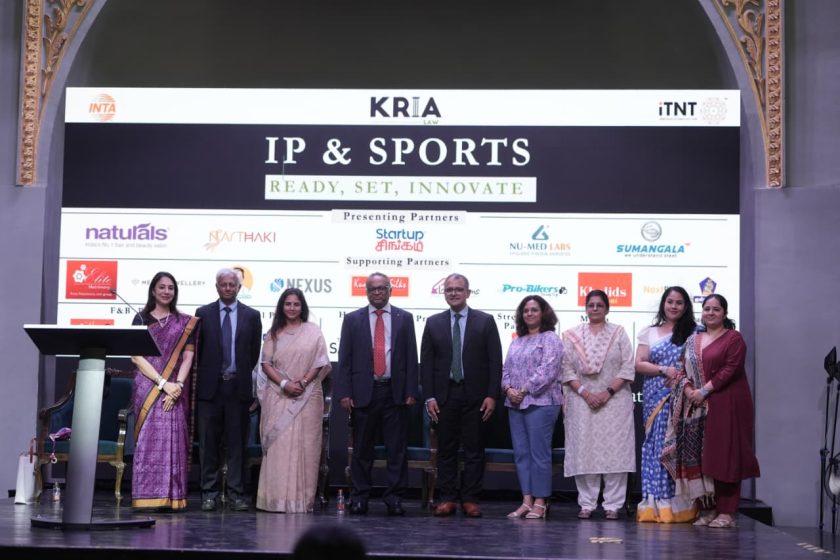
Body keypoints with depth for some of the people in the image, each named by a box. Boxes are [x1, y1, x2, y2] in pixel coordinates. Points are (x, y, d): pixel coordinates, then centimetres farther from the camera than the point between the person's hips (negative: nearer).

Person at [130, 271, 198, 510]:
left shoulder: (185, 322, 12)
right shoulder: (142, 318, 7)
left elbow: (188, 357, 5)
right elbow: (136, 356, -1)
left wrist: (178, 385, -11)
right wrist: (163, 383, -10)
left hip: (175, 390, 1)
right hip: (147, 386, -1)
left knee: (174, 438, -4)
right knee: (149, 438, -7)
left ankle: (172, 497, -2)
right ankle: (149, 496, -7)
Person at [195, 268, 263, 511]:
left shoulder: (251, 316, 7)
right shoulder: (203, 313, 6)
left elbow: (255, 352, 11)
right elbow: (196, 349, 8)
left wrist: (241, 375, 10)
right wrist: (205, 376, 7)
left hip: (238, 386, 0)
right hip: (210, 386, 0)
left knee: (237, 441, 1)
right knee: (209, 441, 2)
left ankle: (236, 493, 5)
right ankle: (210, 493, 7)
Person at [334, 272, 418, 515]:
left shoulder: (404, 319, 8)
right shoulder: (353, 320, 7)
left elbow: (411, 357, 5)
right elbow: (344, 359, 4)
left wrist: (411, 392, -2)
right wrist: (344, 393, -5)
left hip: (395, 392, 0)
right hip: (363, 392, 0)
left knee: (397, 448, 1)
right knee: (362, 448, 5)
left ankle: (394, 497, 7)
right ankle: (359, 497, 12)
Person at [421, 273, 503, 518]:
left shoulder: (485, 321, 3)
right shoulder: (434, 323, 8)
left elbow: (495, 361, 0)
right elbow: (426, 362, 6)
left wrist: (492, 395, -7)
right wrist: (429, 397, -2)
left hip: (474, 396, -1)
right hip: (444, 395, 2)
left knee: (474, 450, 1)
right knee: (446, 450, 4)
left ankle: (471, 499, 7)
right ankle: (448, 499, 10)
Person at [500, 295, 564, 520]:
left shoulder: (550, 339, -2)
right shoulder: (517, 341, 19)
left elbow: (547, 372, -13)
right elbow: (506, 369, 16)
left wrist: (524, 391, -14)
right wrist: (508, 389, -3)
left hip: (540, 403, -7)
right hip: (516, 404, 7)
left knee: (539, 453, -6)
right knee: (521, 453, 5)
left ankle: (540, 502, -1)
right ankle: (527, 500, 9)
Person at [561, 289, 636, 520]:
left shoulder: (618, 333, 6)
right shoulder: (572, 335, 8)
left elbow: (627, 368, 0)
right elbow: (566, 368, 2)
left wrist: (608, 392, -10)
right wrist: (585, 393, -10)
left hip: (614, 401, -1)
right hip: (582, 400, 1)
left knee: (614, 450, -4)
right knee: (583, 450, -1)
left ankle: (612, 504, 1)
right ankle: (586, 503, 6)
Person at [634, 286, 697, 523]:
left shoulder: (694, 332, 8)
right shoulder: (649, 333, 14)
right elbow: (639, 364, 6)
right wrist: (664, 370, -8)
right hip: (657, 398, 2)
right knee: (657, 447, -3)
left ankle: (680, 506, -4)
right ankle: (655, 505, -3)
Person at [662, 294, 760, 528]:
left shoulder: (734, 338, -1)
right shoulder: (693, 340, 17)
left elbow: (731, 369, -12)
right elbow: (685, 369, 13)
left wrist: (704, 390, -16)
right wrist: (688, 389, -8)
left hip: (726, 405, -6)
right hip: (697, 406, 6)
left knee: (724, 455, -6)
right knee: (698, 455, 3)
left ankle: (727, 511, -3)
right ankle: (708, 508, 10)